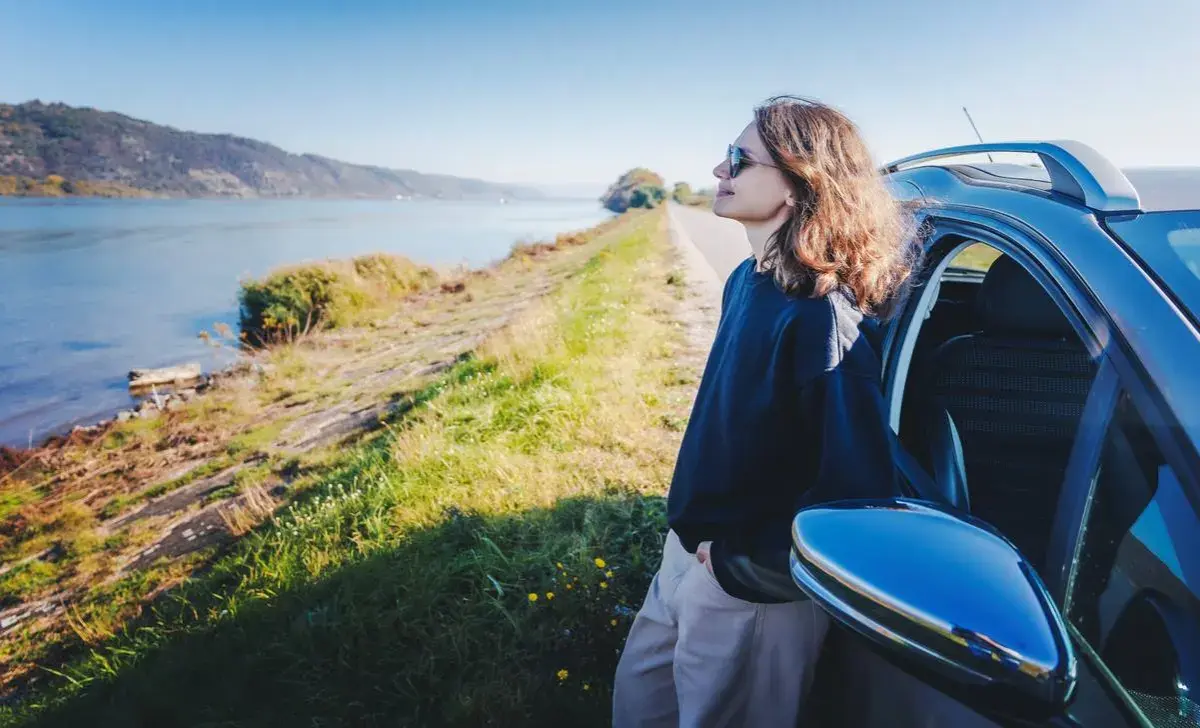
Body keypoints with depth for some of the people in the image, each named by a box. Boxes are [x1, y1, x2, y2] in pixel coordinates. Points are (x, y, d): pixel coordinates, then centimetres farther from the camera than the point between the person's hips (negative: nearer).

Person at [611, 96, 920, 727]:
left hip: (751, 591, -8)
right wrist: (690, 536, 12)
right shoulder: (748, 279, 1)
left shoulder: (819, 315, -26)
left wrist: (744, 568, -17)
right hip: (690, 549, 8)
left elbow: (857, 486, -28)